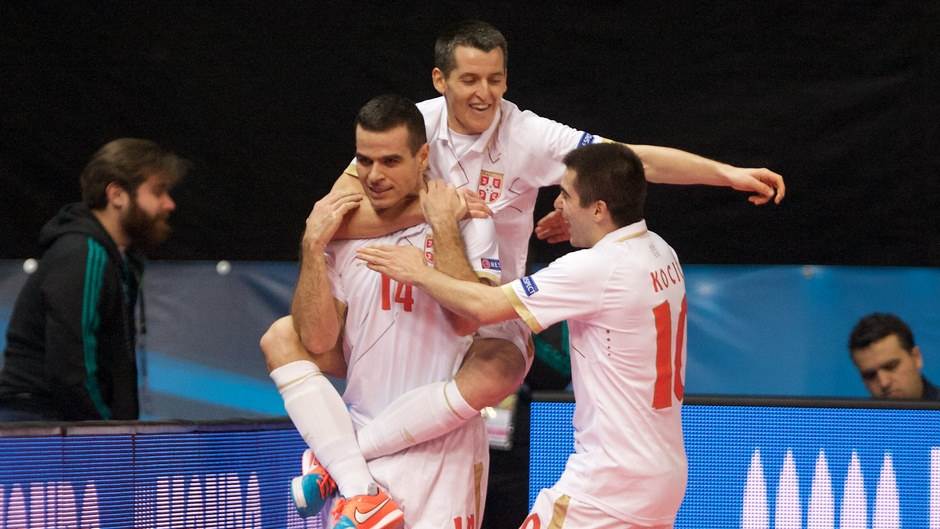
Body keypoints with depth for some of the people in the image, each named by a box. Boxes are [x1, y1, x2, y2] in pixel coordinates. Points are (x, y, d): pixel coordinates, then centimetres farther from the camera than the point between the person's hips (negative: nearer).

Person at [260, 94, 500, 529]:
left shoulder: (466, 221, -5)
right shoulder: (344, 231, 5)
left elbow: (469, 317, -21)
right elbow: (319, 342, -6)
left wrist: (443, 227, -18)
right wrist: (313, 245, -10)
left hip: (440, 447, -4)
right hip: (358, 430, 5)